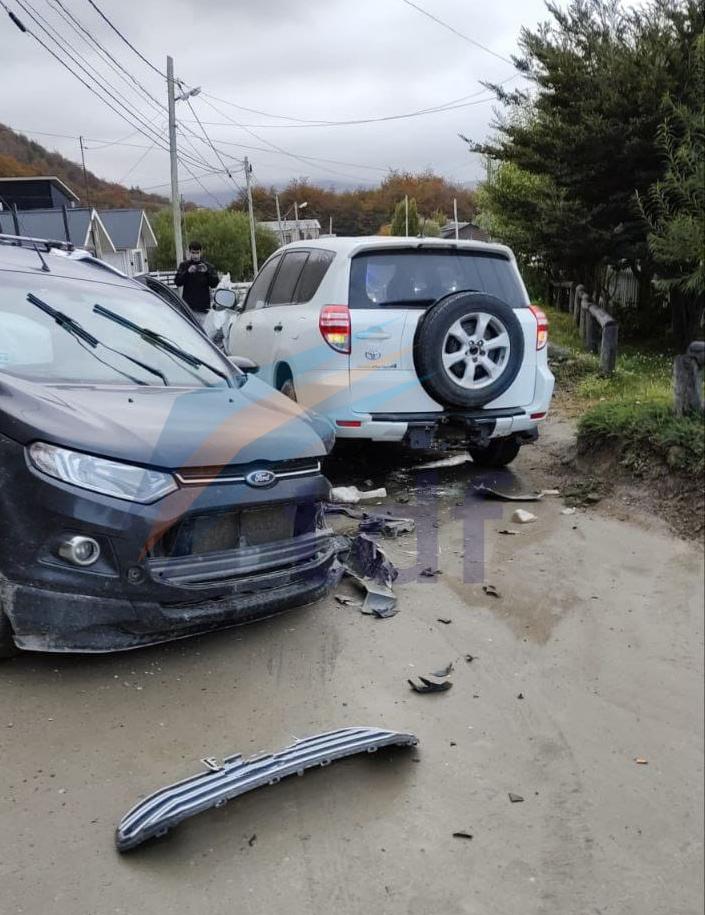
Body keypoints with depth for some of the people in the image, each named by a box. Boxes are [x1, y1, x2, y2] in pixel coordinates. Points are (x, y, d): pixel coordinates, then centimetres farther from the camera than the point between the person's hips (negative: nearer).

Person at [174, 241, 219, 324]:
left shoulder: (208, 266, 7)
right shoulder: (184, 265, 7)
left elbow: (214, 284, -2)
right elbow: (177, 282, -3)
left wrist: (207, 272, -19)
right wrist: (187, 272, -19)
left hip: (203, 308, 0)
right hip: (188, 306, 0)